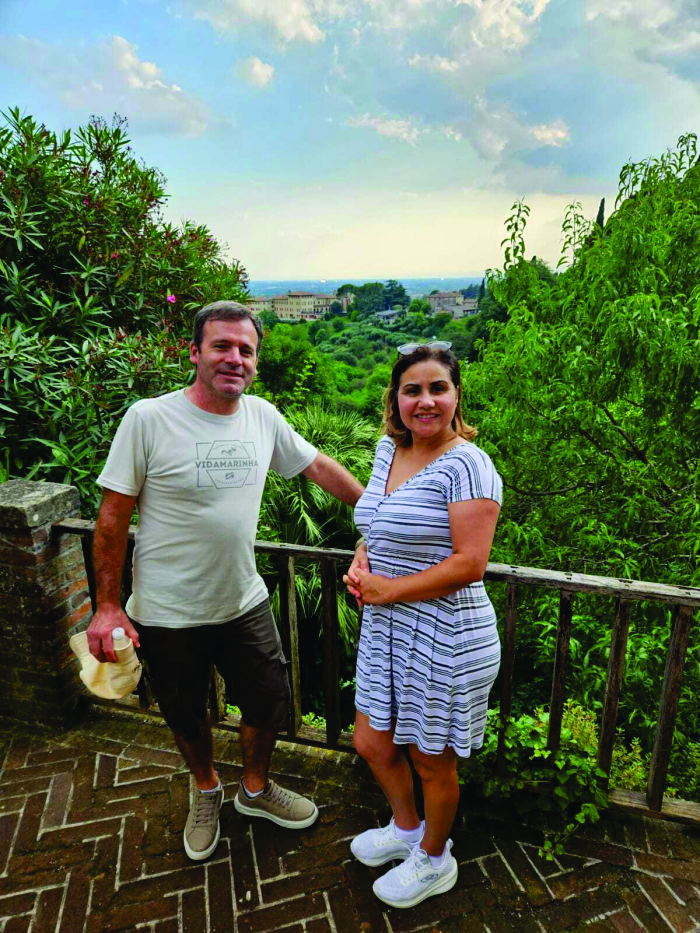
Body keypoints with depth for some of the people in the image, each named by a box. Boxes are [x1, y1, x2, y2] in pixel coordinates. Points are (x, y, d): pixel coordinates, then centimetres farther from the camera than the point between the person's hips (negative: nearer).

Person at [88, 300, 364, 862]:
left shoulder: (263, 416, -4)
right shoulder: (149, 419, -17)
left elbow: (318, 465, 9)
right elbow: (114, 515, -12)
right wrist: (108, 606, -10)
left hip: (244, 603, 4)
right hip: (168, 614, -3)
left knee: (271, 701, 17)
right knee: (187, 716, 19)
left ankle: (255, 789, 48)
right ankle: (206, 791, 51)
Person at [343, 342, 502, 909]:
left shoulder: (466, 465, -19)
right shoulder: (390, 449, 5)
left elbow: (469, 565, -24)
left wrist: (387, 590, -17)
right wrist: (360, 564, -3)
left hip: (445, 638, -7)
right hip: (386, 628, 8)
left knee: (431, 760, 15)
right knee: (372, 744, 21)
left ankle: (435, 861, 45)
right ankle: (407, 829, 52)